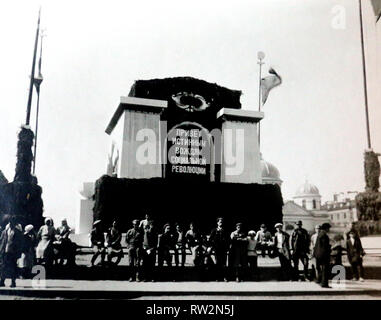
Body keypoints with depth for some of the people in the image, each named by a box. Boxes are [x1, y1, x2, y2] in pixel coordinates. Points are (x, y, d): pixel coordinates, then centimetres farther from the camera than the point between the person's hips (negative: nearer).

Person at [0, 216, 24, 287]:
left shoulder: (18, 232, 1)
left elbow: (20, 243, 1)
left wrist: (18, 252, -5)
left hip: (13, 252, -2)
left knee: (13, 267, -1)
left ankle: (13, 282, 6)